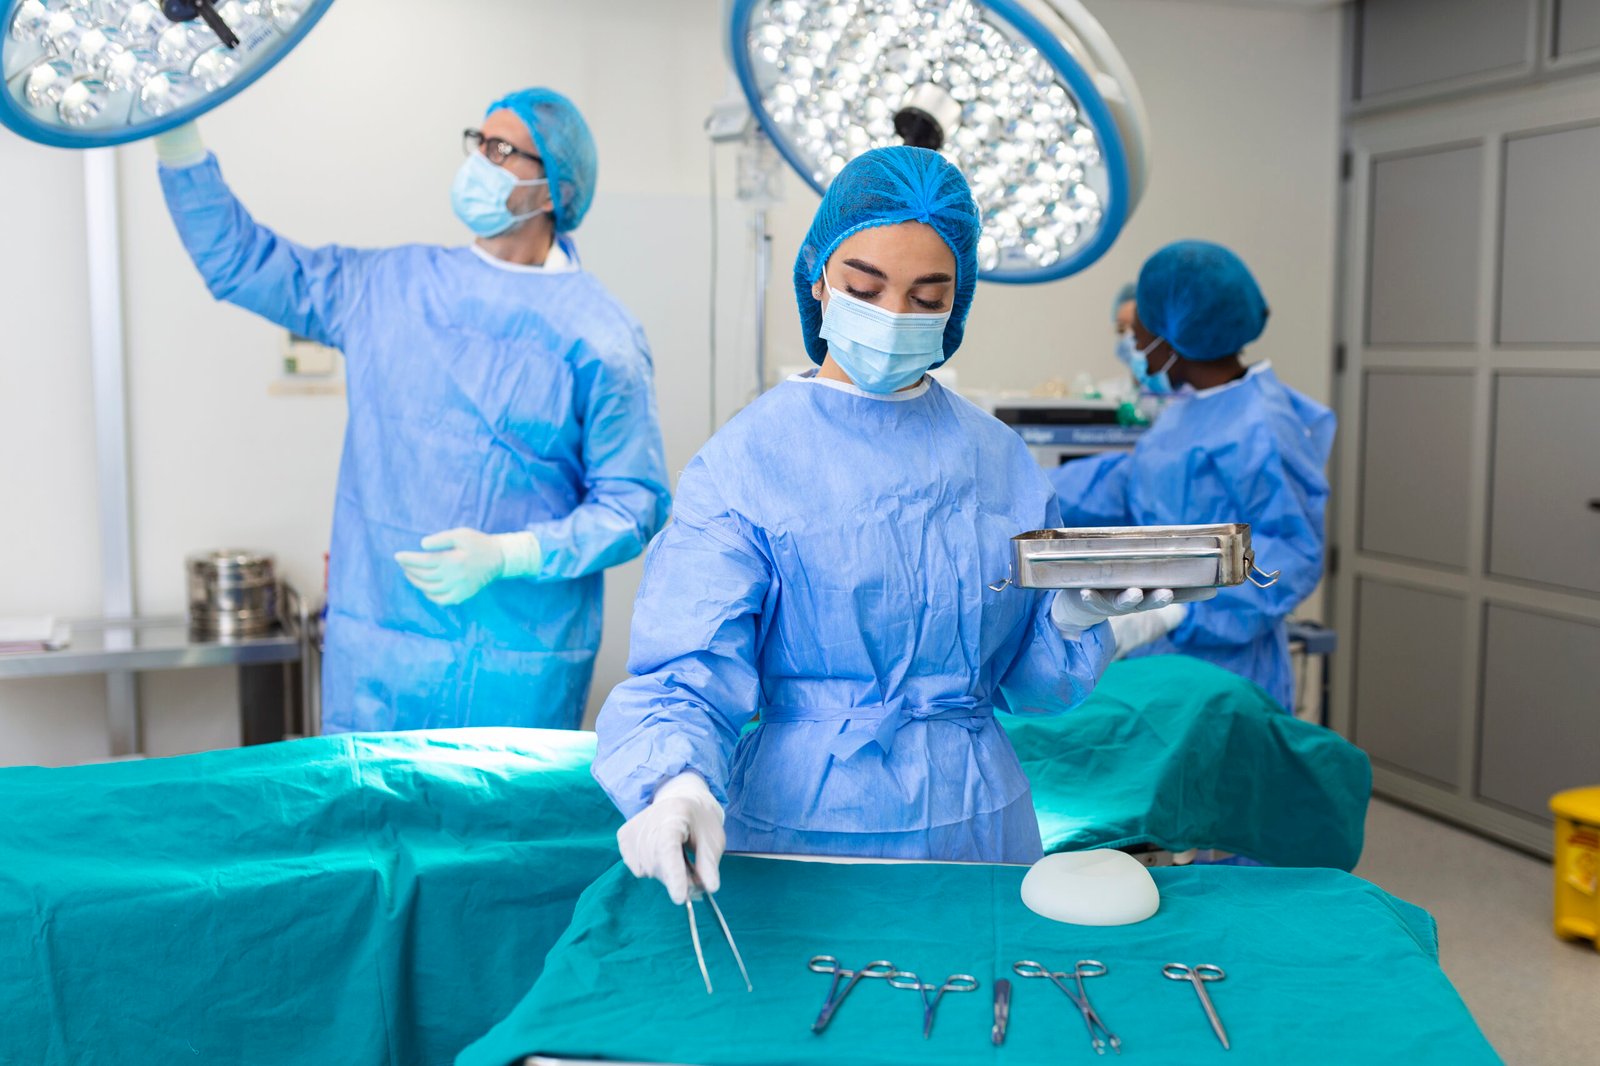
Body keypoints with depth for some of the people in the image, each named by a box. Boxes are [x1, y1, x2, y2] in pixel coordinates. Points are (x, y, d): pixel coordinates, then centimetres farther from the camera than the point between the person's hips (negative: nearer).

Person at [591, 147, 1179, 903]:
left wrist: (1076, 618, -13)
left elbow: (1024, 682, 7)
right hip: (802, 830, -3)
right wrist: (677, 785, -37)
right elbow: (687, 676, -17)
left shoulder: (999, 459, 2)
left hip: (979, 824, 4)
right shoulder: (743, 462, -11)